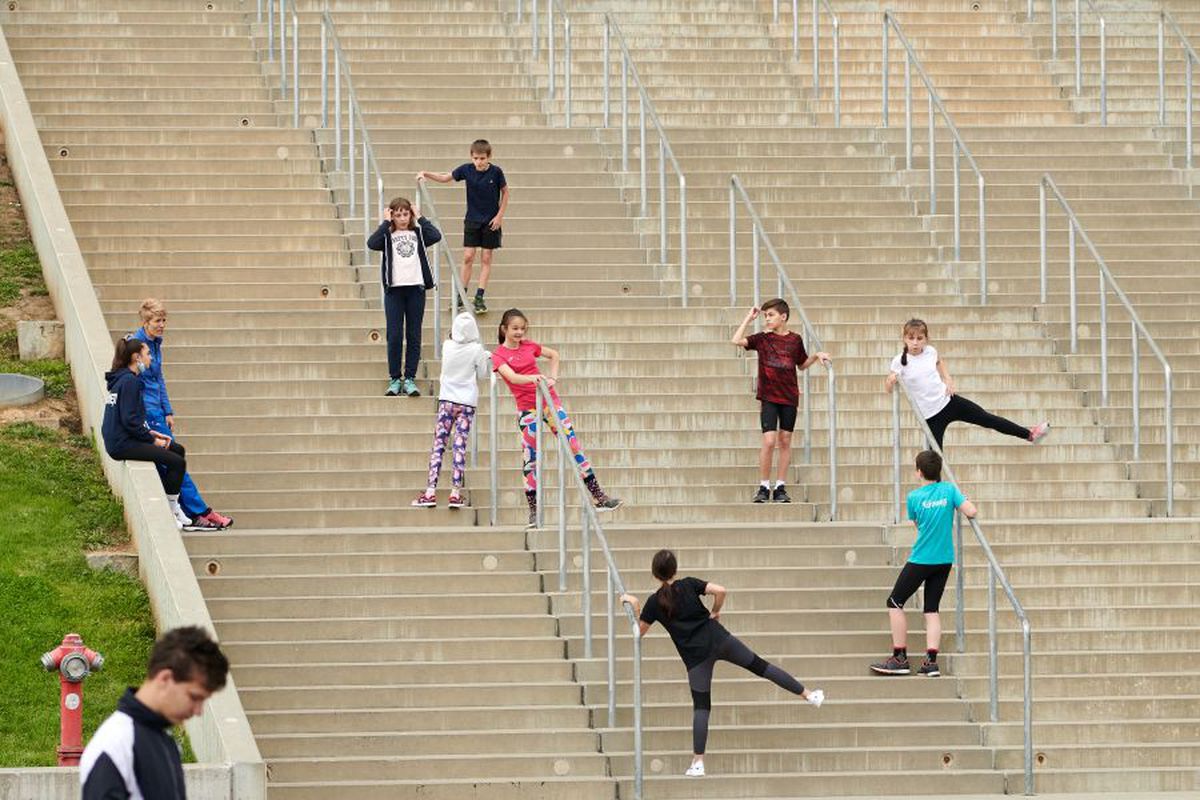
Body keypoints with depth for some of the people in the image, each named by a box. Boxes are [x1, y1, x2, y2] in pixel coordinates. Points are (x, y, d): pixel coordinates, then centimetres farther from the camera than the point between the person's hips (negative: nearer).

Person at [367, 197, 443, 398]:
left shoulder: (418, 234, 10)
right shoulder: (387, 236, 5)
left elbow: (436, 236, -9)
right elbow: (372, 243, -15)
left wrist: (420, 219, 0)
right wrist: (385, 223, -8)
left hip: (416, 288, 1)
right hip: (394, 290, -1)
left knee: (414, 336, 2)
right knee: (394, 336, -3)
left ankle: (410, 379, 7)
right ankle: (395, 379, 5)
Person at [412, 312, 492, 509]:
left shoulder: (447, 346, -1)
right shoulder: (476, 350, -7)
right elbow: (481, 374, 4)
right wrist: (485, 358, 19)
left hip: (446, 401, 1)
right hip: (467, 403, -1)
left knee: (438, 446, 1)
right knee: (460, 447, -1)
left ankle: (430, 492, -5)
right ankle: (455, 494, -6)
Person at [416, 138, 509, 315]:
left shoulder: (496, 172, -13)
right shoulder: (467, 169, -9)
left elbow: (505, 193, -1)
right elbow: (445, 177, -2)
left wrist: (499, 216, -6)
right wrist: (426, 174, -17)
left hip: (491, 221, -1)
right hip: (472, 220, 1)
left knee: (486, 258, 2)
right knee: (468, 257, -2)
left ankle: (479, 297, 6)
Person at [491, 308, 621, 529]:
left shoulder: (529, 346, 7)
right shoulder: (499, 355, -5)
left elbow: (554, 355, 24)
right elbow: (512, 377, -23)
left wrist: (552, 377, 9)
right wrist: (532, 378, -41)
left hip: (548, 400, 3)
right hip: (527, 408, -3)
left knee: (573, 443, -1)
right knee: (530, 457, -4)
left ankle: (598, 497, 0)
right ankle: (533, 510, 2)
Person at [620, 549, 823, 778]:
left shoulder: (655, 602, -2)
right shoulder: (689, 585, 1)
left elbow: (639, 631, 6)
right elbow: (720, 591, -11)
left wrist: (634, 605, 15)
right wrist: (715, 612, 6)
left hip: (696, 655, -1)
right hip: (718, 639, 1)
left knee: (701, 707, 3)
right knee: (760, 666, 14)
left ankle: (698, 763, -2)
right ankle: (808, 694, 20)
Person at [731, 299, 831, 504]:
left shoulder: (795, 340, 4)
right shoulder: (763, 339, 0)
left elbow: (802, 364, 18)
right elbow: (737, 340, -13)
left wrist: (816, 356, 1)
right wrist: (749, 319, -9)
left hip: (789, 397, 2)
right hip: (768, 397, -2)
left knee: (785, 441, 6)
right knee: (769, 441, -10)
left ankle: (780, 487, 13)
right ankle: (764, 487, 0)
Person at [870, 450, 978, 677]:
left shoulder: (914, 497, -7)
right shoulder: (949, 490, -3)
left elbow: (918, 525, 7)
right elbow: (971, 511, -11)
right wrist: (960, 501, 9)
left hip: (921, 560, -4)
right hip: (944, 560, 4)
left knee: (895, 603, 9)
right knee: (932, 609, 9)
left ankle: (900, 658, 6)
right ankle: (931, 661, -3)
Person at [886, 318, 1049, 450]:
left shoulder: (930, 351, -3)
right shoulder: (900, 361, -15)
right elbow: (888, 388, -11)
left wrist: (948, 380, 8)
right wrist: (891, 380, -33)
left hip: (948, 401, 4)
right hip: (931, 415, -4)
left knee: (987, 419, 12)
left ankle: (1029, 434, 27)